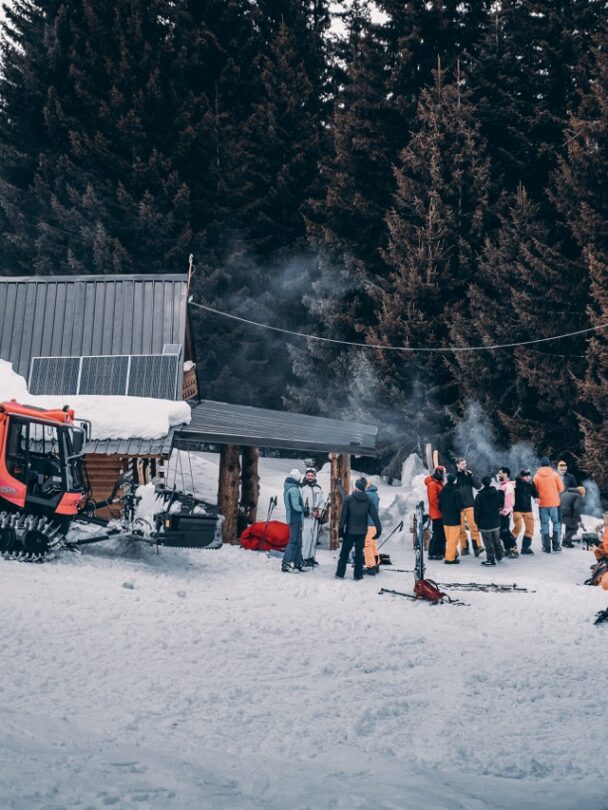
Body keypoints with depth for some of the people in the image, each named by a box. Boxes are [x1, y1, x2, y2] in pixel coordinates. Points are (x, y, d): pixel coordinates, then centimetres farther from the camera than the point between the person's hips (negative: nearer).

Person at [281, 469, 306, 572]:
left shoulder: (287, 489, 13)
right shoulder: (294, 490, -17)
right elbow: (295, 506, -22)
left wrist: (303, 508, 7)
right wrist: (304, 509, -5)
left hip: (292, 518, 10)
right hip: (296, 518, -10)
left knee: (298, 541, 16)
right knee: (294, 541, -8)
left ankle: (298, 563, 22)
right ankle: (286, 564, -10)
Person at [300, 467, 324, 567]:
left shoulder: (318, 488, 13)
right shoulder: (303, 487, -6)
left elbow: (321, 501, 15)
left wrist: (318, 511, 1)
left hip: (315, 517, 7)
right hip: (306, 516, -7)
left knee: (314, 537, 11)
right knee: (306, 537, -10)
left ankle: (311, 556, 20)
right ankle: (305, 558, -7)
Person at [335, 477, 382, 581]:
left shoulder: (349, 499, -7)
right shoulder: (368, 500, -1)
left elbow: (344, 515, -8)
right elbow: (375, 515, -2)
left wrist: (341, 529, -4)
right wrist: (378, 529, 0)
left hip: (350, 530, -2)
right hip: (362, 531, 2)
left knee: (344, 552, 8)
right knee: (359, 552, 10)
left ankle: (340, 573, 9)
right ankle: (358, 574, 9)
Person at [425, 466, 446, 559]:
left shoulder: (439, 483, 15)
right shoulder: (432, 484, -17)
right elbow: (433, 500, -23)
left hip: (440, 513, 10)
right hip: (437, 514, -10)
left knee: (442, 534, 14)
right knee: (437, 534, -6)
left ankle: (441, 552, 22)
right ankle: (432, 553, -1)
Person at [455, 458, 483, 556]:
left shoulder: (469, 475, 6)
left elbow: (478, 486, -1)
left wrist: (471, 476, -12)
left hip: (469, 505, 0)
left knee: (473, 526, -8)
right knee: (461, 528, 5)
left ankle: (477, 546, -10)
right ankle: (464, 547, 14)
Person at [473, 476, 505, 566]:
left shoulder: (479, 496, -14)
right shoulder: (497, 493, -2)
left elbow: (476, 510, -11)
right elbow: (502, 504, 12)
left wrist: (477, 522, -2)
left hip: (485, 523, -5)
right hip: (496, 522, 5)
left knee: (488, 542, 1)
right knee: (496, 540, 21)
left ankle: (491, 559, 4)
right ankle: (499, 555, 32)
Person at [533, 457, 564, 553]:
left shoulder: (537, 476, -4)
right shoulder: (555, 474, -5)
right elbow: (561, 489, -2)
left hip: (542, 504, 1)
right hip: (554, 503, 0)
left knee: (544, 524, 7)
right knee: (556, 523, 12)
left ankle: (546, 546, 6)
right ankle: (555, 545, 7)